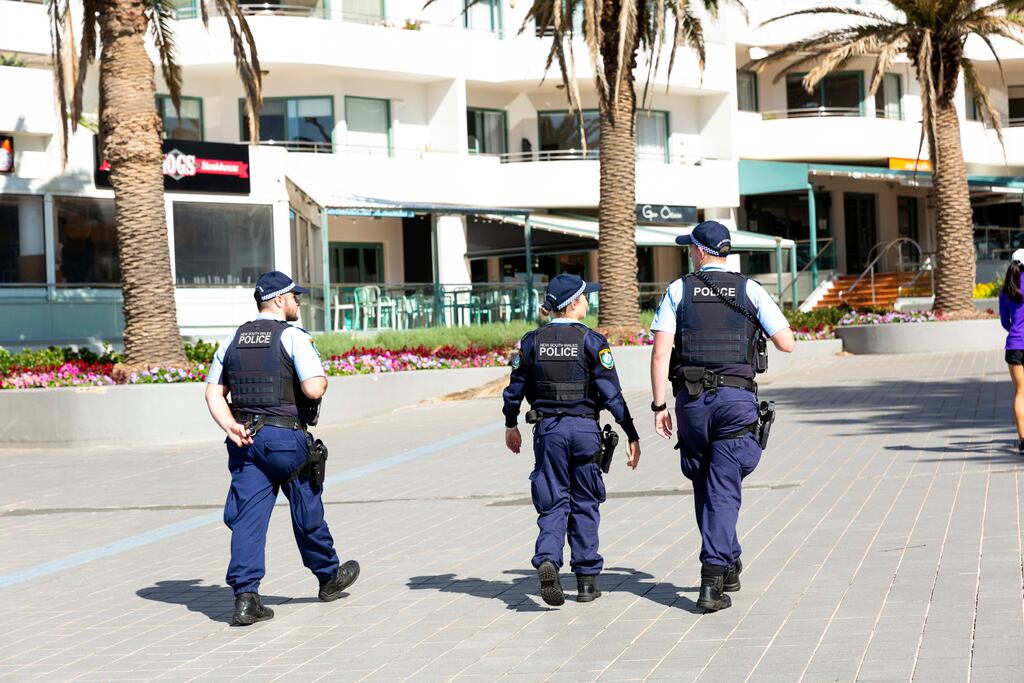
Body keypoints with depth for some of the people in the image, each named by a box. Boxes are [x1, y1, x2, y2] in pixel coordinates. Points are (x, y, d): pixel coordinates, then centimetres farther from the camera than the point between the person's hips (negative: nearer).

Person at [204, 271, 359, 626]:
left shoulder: (233, 340, 11)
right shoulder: (294, 337, -9)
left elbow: (213, 392, 8)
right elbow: (313, 389, -20)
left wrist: (230, 427, -3)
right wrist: (323, 378, 2)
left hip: (245, 438, 5)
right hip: (286, 438, -4)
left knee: (249, 517, 0)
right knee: (307, 512, 13)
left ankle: (245, 595, -11)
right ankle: (329, 577, 32)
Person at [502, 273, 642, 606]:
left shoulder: (532, 341, 1)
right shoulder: (592, 341, -7)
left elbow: (515, 388, 8)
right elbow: (611, 394, -10)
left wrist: (511, 426, 24)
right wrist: (632, 435, -5)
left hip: (547, 428, 2)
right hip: (584, 428, -2)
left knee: (554, 503, 6)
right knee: (585, 504, 10)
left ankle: (547, 560, -20)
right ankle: (587, 580, 13)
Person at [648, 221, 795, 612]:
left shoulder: (678, 291, 3)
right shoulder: (750, 291, 3)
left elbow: (660, 352, -4)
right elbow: (787, 343, 2)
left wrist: (659, 405, -1)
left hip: (693, 400, 1)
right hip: (737, 400, -1)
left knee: (705, 490, 18)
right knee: (723, 492, -2)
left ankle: (728, 565, 31)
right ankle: (712, 580, -14)